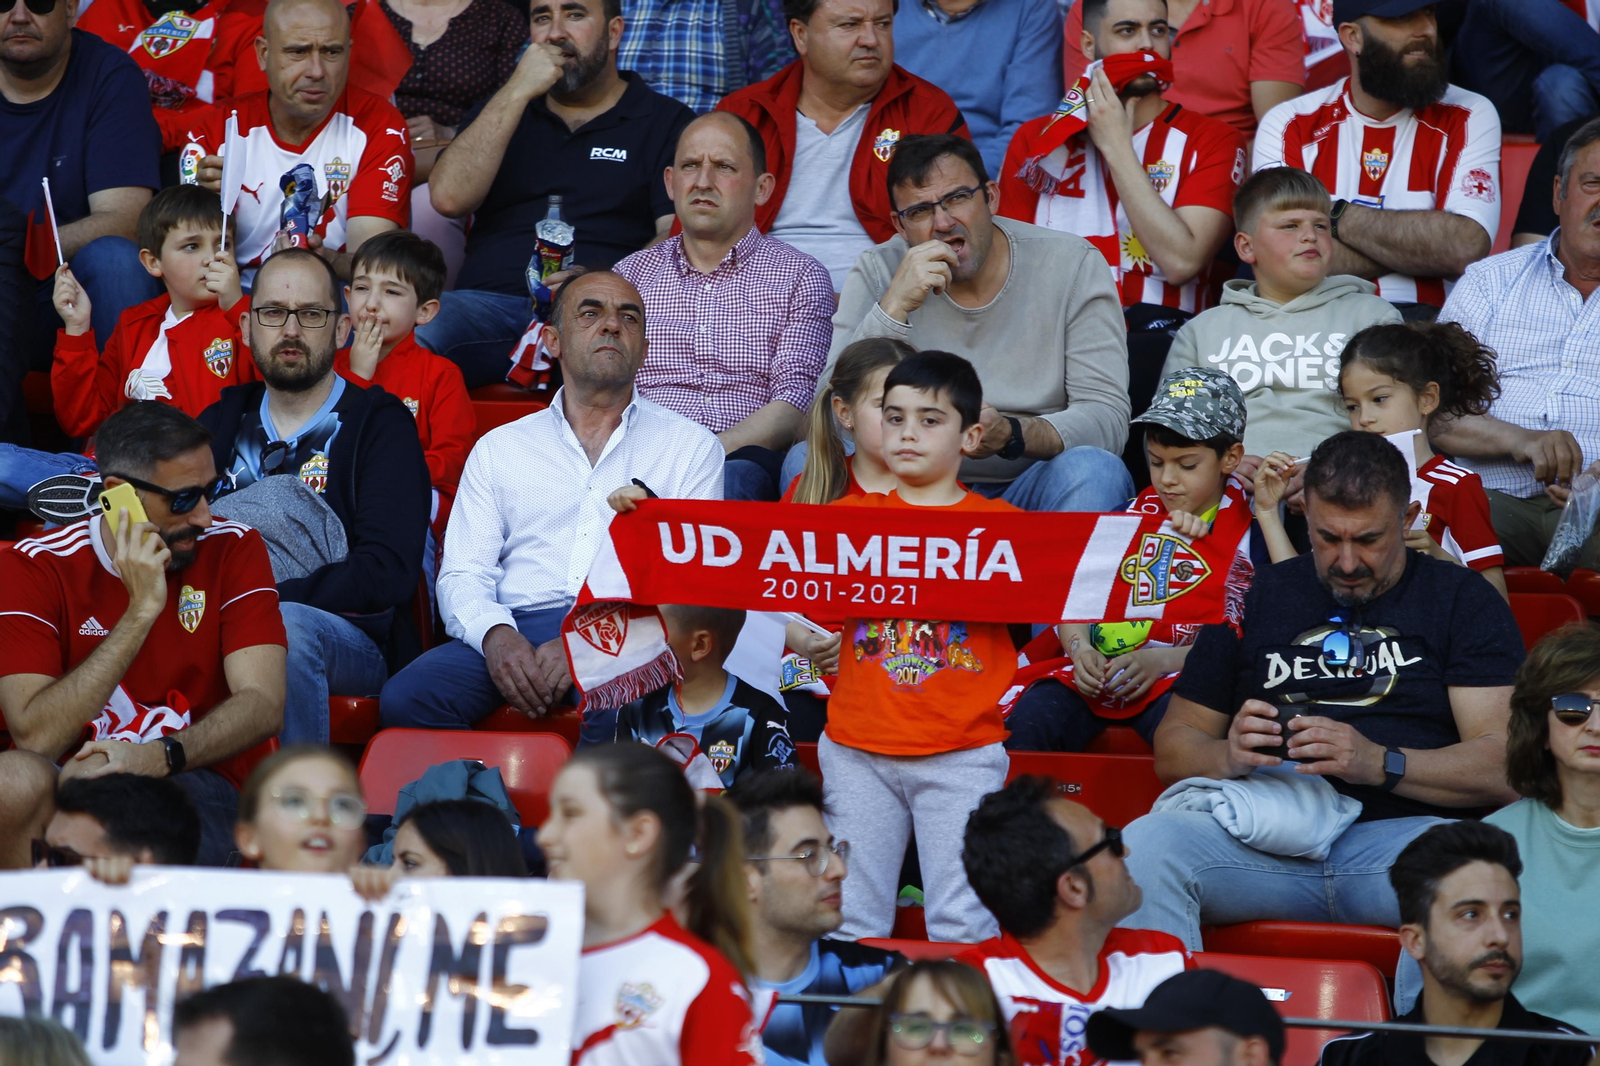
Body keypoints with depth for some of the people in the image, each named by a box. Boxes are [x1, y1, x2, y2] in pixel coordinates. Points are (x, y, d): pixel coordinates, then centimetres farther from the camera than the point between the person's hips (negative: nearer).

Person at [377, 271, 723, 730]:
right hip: (517, 628, 2)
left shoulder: (690, 446, 17)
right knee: (405, 699, -29)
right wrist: (496, 636, -11)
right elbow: (462, 576, 15)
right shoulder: (499, 448, 24)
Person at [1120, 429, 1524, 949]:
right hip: (1265, 842, 2)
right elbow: (1173, 747, 21)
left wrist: (1380, 764, -15)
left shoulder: (1461, 599, 13)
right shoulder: (1255, 597, 21)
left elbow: (1503, 766, 1)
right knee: (1145, 844, -30)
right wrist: (1228, 757, -4)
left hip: (1401, 832, -2)